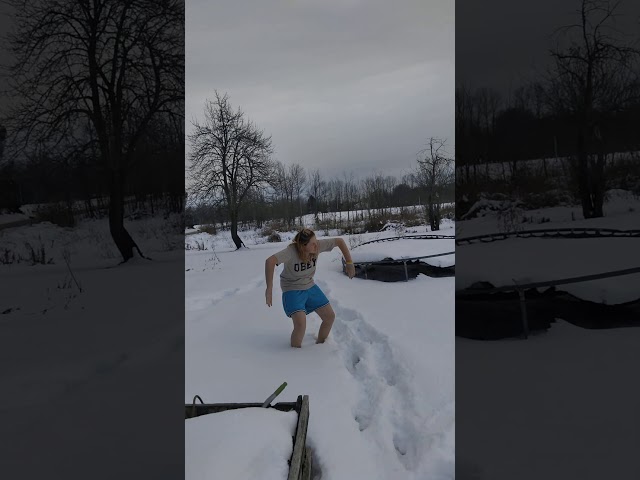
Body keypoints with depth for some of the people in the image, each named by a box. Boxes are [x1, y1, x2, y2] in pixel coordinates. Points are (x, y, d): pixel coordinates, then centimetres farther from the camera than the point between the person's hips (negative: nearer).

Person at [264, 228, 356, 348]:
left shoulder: (318, 245, -18)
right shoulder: (291, 251, -33)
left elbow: (340, 241, -7)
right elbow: (270, 261, -47)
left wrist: (349, 263, -10)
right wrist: (269, 288, -50)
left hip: (310, 287, 6)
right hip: (293, 290, -6)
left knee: (330, 316, 8)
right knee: (300, 324, -24)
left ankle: (319, 345, 32)